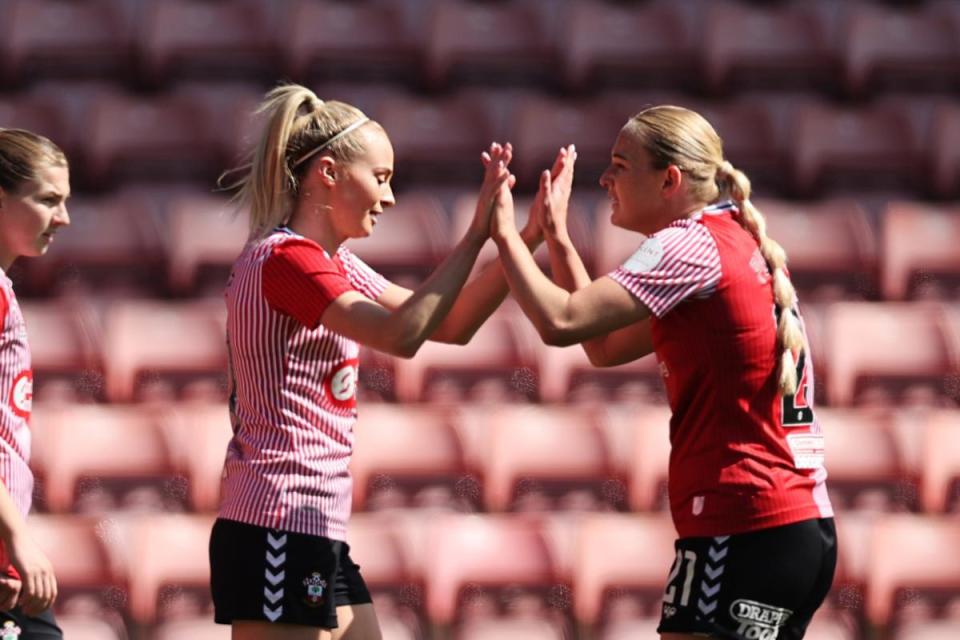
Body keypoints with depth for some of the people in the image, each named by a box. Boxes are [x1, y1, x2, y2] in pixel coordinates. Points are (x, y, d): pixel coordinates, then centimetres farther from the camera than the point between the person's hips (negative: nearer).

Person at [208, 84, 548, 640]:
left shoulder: (334, 263, 17)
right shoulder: (286, 258, -14)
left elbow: (449, 326, 17)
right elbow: (402, 334, -25)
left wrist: (528, 239, 7)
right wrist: (477, 234, -21)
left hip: (317, 534, 10)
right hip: (277, 529, -10)